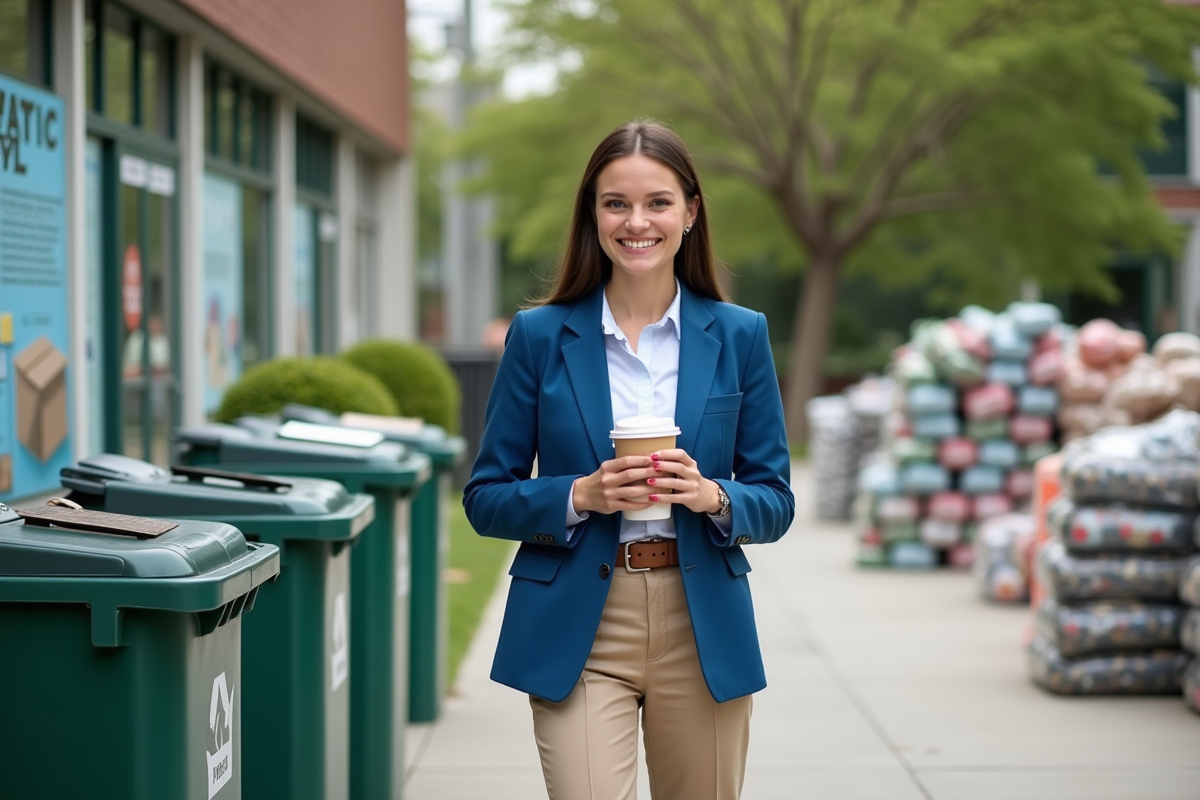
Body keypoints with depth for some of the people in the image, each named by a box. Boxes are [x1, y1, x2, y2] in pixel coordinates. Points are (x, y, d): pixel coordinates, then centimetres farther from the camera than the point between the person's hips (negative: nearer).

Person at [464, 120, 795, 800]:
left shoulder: (739, 335, 4)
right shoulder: (540, 335, 2)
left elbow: (775, 502, 6)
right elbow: (486, 500, 3)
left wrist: (712, 497, -15)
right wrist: (581, 495, -15)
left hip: (703, 631, 2)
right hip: (578, 634, -1)